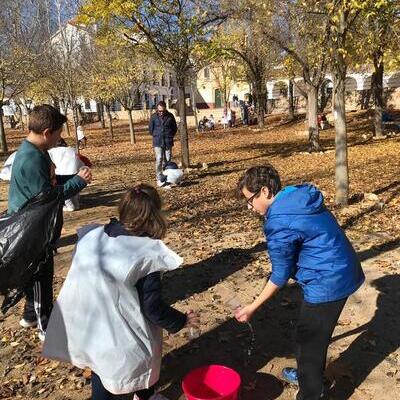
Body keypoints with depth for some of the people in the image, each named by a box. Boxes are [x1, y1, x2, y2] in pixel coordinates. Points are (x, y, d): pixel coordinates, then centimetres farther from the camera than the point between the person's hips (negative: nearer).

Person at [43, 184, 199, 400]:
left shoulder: (91, 236, -10)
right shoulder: (147, 255, -25)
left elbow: (79, 280, 5)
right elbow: (153, 309, -19)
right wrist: (183, 320, -2)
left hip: (87, 332, 5)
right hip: (124, 342, -5)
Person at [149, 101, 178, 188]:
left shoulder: (170, 116, 0)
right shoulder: (154, 117, -2)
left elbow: (175, 128, 10)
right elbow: (151, 129, 8)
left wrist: (170, 137, 6)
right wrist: (156, 136, 8)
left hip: (168, 142, 2)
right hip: (157, 142, -2)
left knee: (167, 160, 6)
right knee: (159, 159, -11)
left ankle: (166, 178, 17)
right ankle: (159, 179, -8)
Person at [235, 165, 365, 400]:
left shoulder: (279, 222, -23)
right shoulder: (300, 197, 3)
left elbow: (281, 275, -16)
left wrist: (252, 308, -5)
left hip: (327, 283, -9)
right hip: (344, 272, 9)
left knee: (309, 340, 8)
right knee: (316, 334, 27)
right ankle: (312, 375, 49)